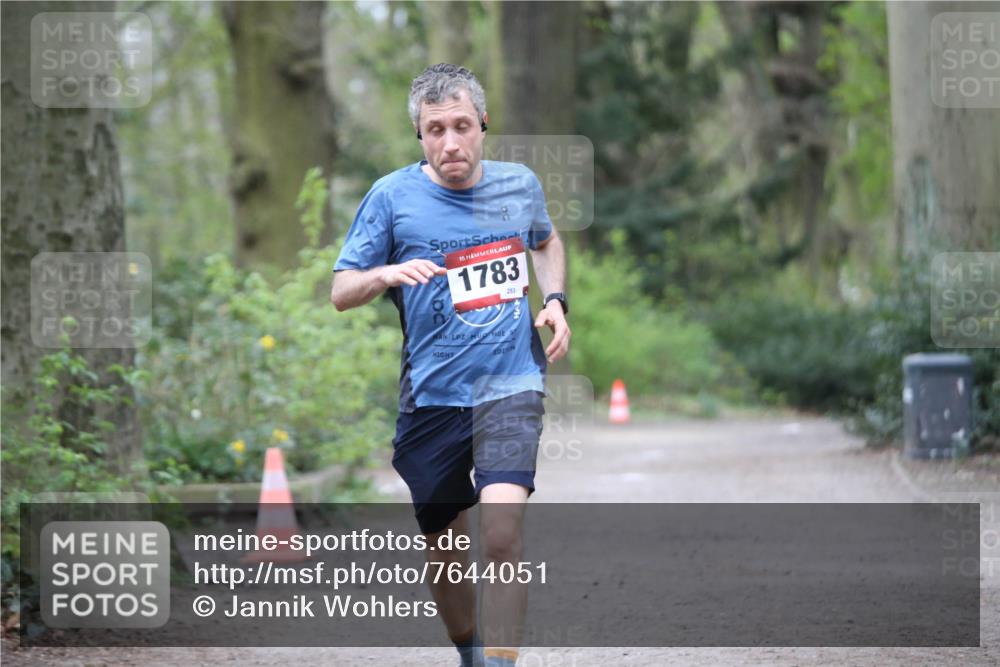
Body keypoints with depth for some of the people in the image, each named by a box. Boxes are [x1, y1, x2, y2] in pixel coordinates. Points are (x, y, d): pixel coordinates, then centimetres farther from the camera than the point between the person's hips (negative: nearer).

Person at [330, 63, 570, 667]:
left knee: (503, 532, -21)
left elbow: (547, 240, 28)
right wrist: (387, 275, -22)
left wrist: (555, 301, 11)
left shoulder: (520, 184, 5)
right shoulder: (392, 196, -4)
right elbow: (341, 292, -2)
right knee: (448, 551, 9)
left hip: (510, 387, 0)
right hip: (431, 396, 0)